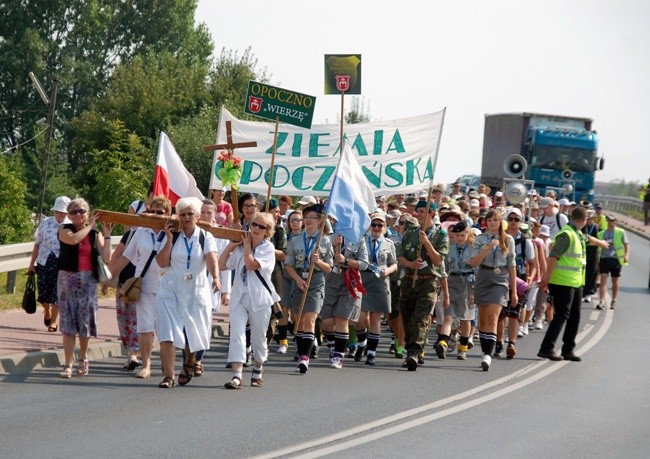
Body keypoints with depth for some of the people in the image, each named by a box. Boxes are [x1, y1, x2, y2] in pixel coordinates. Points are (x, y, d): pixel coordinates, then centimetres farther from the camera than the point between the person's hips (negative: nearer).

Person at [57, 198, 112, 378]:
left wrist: (107, 235, -6)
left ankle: (83, 359, 27)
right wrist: (90, 226, -11)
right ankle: (68, 365, -2)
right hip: (68, 279, -2)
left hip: (88, 280, 2)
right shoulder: (64, 230, 2)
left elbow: (106, 257, -4)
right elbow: (73, 239, -22)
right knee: (68, 322, -4)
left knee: (85, 321, 6)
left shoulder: (95, 234, 7)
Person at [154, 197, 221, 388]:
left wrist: (215, 277, -36)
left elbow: (211, 259, -18)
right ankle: (168, 375, -9)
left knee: (193, 332, 9)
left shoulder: (205, 237, 0)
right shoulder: (172, 236, 4)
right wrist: (169, 238, -12)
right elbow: (162, 262, -7)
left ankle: (188, 364, 40)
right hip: (170, 291, 0)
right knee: (168, 332, -11)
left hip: (196, 292, 0)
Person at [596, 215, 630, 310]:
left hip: (616, 259, -2)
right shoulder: (601, 233, 13)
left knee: (615, 281, 9)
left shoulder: (620, 232, 4)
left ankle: (614, 302, 21)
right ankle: (602, 302, -15)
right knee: (603, 280, -9)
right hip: (604, 259, 2)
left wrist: (627, 255, -15)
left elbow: (626, 244, 1)